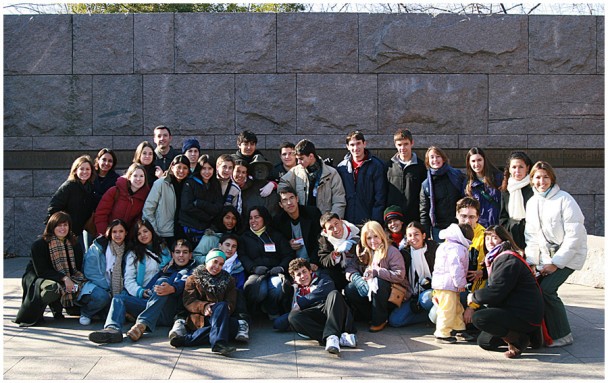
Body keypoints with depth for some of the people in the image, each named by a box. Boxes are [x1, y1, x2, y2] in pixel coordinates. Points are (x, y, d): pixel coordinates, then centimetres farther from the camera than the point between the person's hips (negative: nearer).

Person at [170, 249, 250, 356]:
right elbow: (188, 301, 2)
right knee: (222, 306, -32)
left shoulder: (228, 281, 23)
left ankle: (189, 339, -40)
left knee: (236, 324, -33)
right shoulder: (193, 279, 17)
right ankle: (218, 342, -52)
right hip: (199, 318, -3)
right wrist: (203, 306, -18)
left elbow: (231, 304, 10)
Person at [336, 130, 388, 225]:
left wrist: (376, 222, -11)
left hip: (368, 221, -3)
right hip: (347, 222, 3)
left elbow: (380, 198, -4)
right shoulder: (341, 167, 8)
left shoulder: (376, 166, -2)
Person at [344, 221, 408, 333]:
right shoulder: (364, 253, 6)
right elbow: (350, 267, 2)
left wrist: (376, 272, -25)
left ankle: (380, 320, -16)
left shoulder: (392, 252, -13)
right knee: (349, 290, -14)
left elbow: (399, 275, -24)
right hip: (370, 290, 5)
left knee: (378, 282, -35)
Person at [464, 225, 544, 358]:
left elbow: (496, 291, -25)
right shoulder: (496, 259, 16)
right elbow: (492, 288, 17)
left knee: (478, 318, -26)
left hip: (525, 316, -11)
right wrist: (472, 305, 5)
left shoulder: (509, 259, -18)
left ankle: (519, 340, -12)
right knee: (483, 341, 13)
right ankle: (524, 334, 12)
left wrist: (473, 297, -9)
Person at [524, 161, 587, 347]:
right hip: (546, 257, 6)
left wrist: (556, 263, -16)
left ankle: (563, 336, -4)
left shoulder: (564, 200, -12)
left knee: (546, 289, -20)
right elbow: (531, 236, 10)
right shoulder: (532, 203, 8)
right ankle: (546, 332, 7)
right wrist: (532, 262, -1)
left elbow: (574, 235, -15)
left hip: (569, 255, -6)